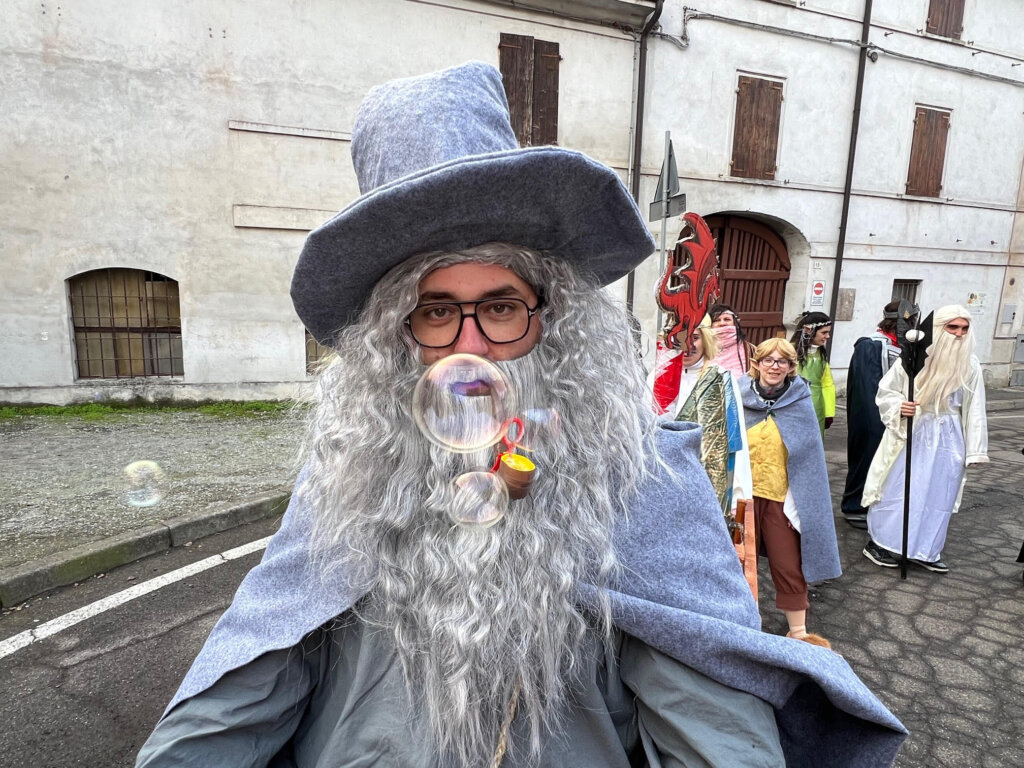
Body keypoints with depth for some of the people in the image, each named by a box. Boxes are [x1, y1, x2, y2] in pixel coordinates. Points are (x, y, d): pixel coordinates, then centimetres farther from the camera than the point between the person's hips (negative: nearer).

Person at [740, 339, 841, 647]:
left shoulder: (800, 404, -4)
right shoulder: (740, 398, -2)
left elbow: (808, 457, -3)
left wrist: (799, 501, -9)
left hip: (781, 498, -1)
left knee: (788, 567, 8)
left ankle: (798, 632, 27)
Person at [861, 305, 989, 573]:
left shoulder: (970, 364, 1)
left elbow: (974, 410, 4)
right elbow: (885, 391, -4)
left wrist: (974, 450, 2)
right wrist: (899, 407, -24)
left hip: (948, 438, 4)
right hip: (913, 433, -4)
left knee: (938, 496, 10)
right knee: (898, 490, 2)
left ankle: (923, 551, 23)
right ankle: (878, 542, 15)